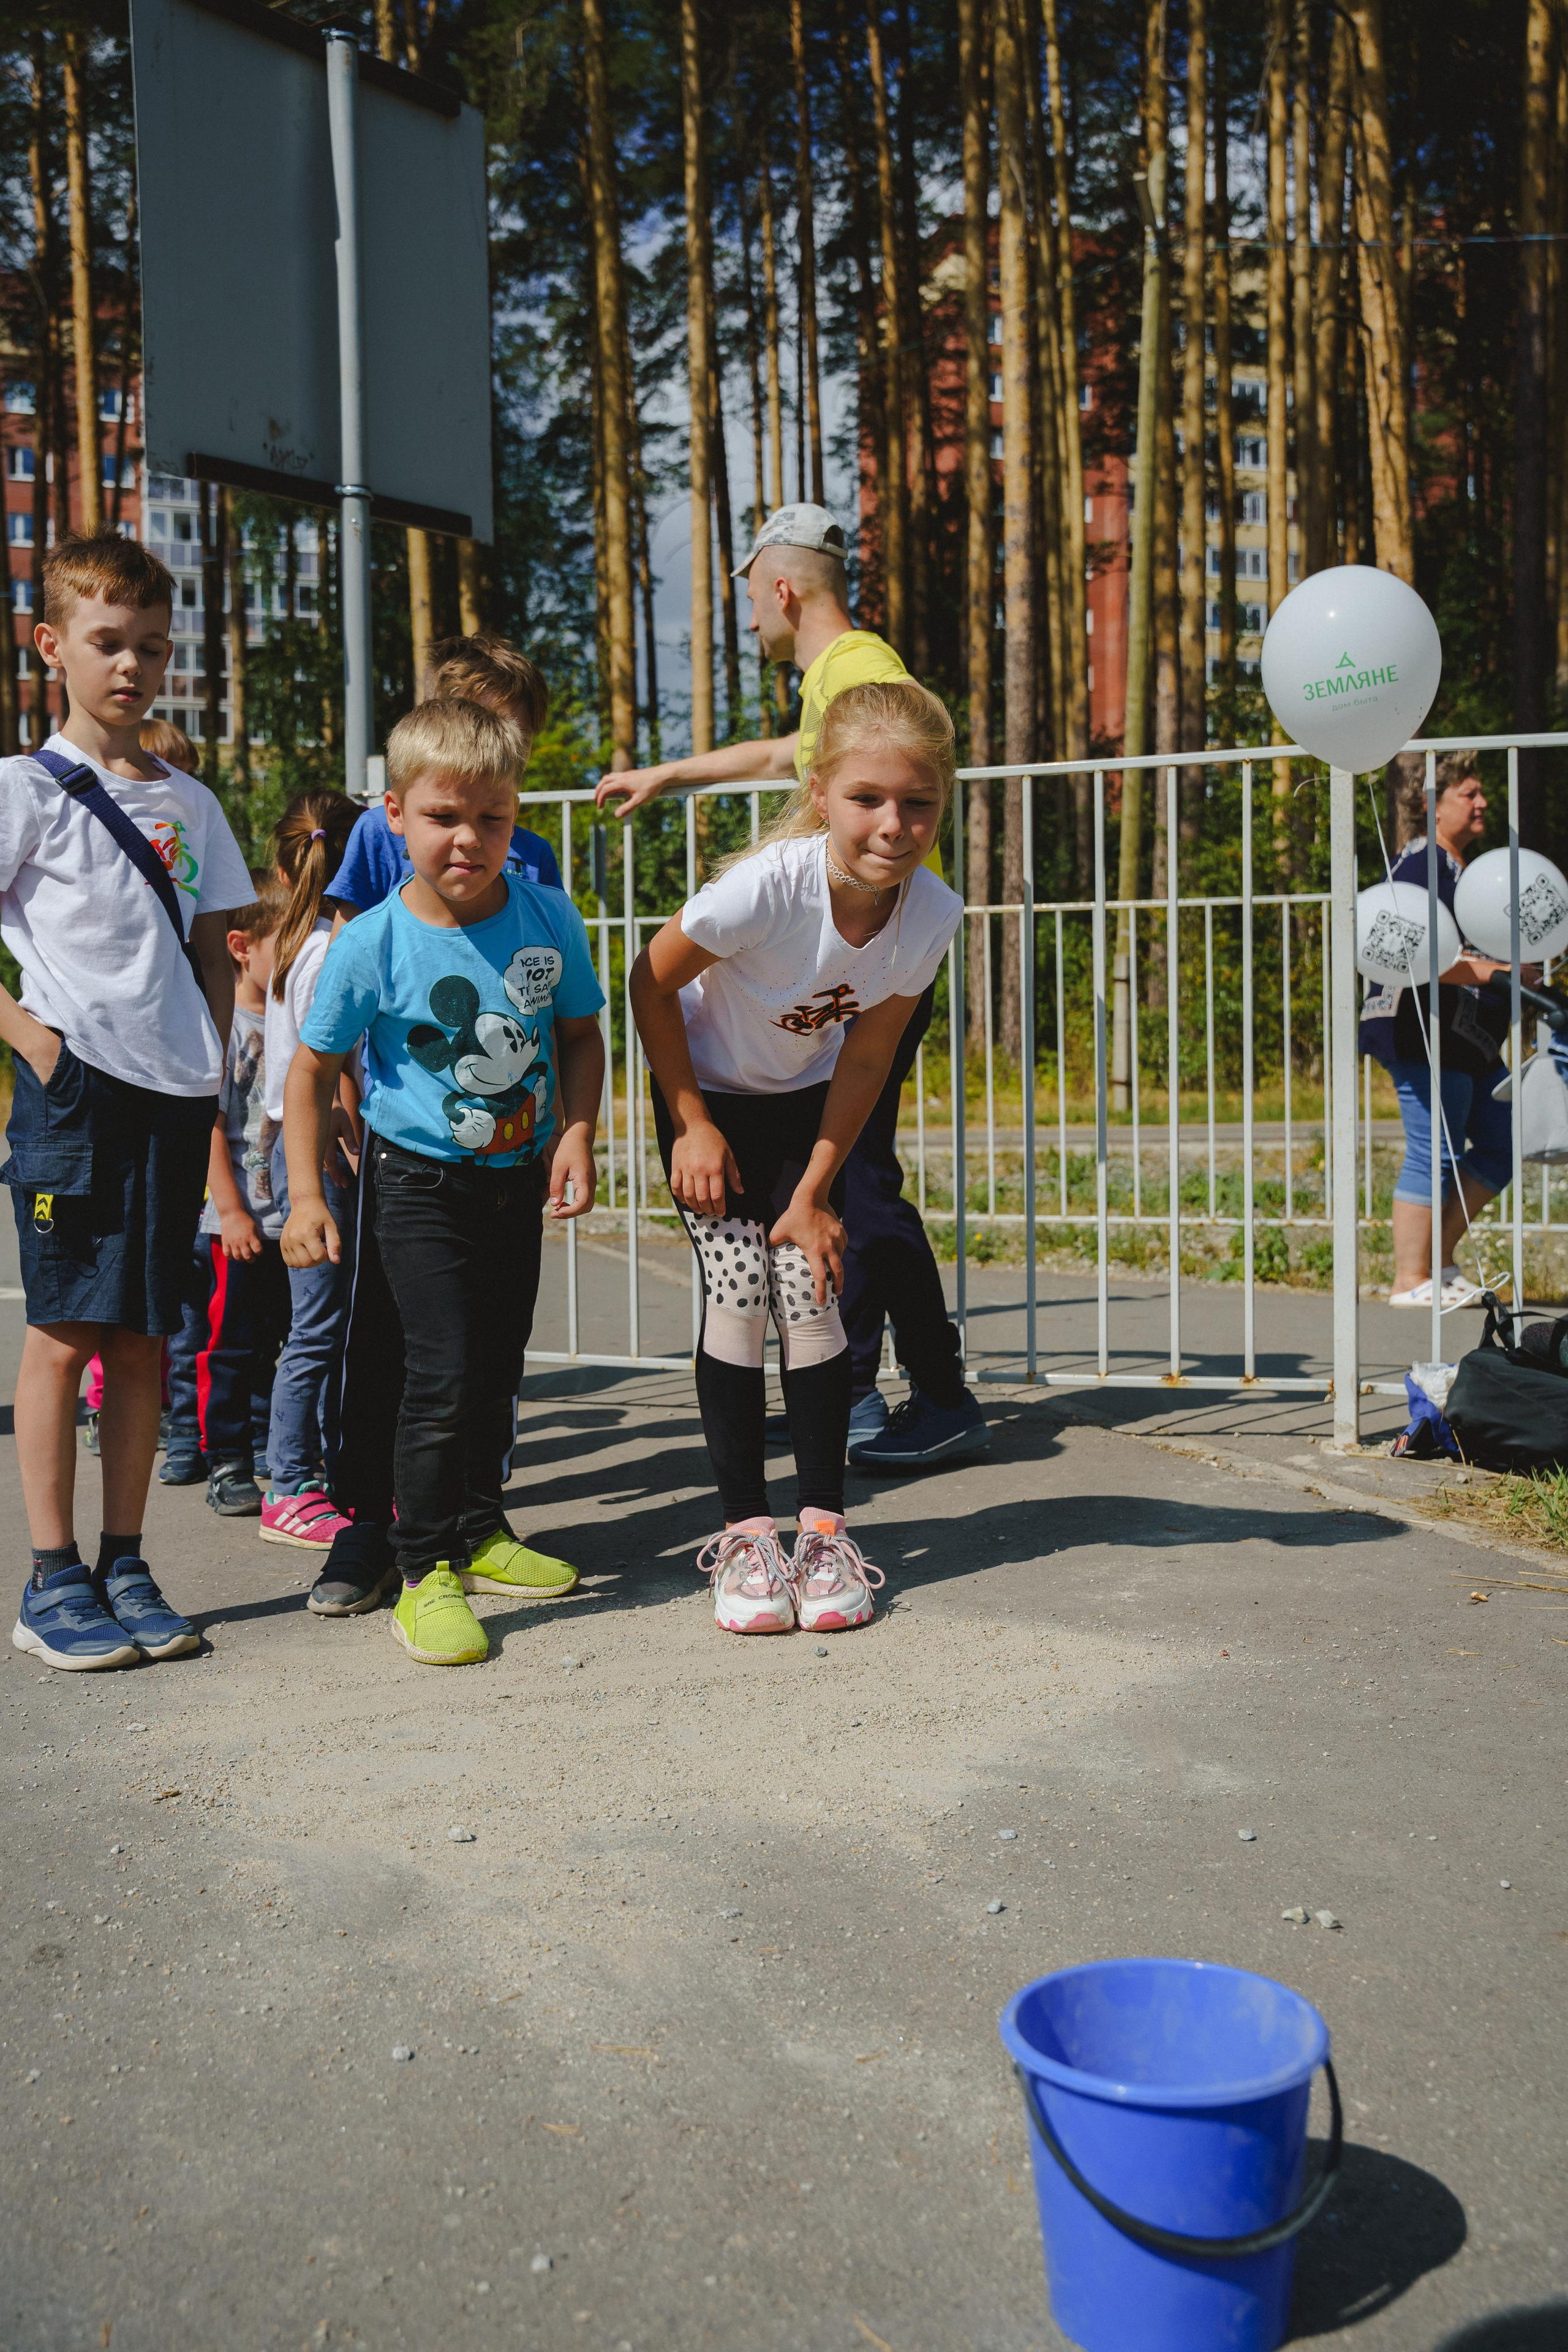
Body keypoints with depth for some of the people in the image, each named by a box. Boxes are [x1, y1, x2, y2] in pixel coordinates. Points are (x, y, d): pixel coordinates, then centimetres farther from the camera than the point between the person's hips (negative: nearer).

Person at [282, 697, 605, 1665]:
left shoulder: (550, 918, -8)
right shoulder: (374, 944, -17)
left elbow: (579, 1035, 6)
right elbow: (313, 1069, -7)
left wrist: (577, 1133, -8)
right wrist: (306, 1197, -11)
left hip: (519, 1176, 4)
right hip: (422, 1179, -4)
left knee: (499, 1363, 17)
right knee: (443, 1372, -10)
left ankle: (479, 1531, 36)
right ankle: (427, 1572, 3)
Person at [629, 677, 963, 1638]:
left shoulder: (933, 913, -23)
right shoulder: (767, 885, -35)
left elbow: (865, 1061, -10)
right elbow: (652, 983, -18)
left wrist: (813, 1193, -10)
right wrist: (693, 1125, -15)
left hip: (806, 1101, 3)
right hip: (709, 1092, -3)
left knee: (812, 1296, -8)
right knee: (737, 1296, -12)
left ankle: (825, 1527, 3)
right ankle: (746, 1532, -1)